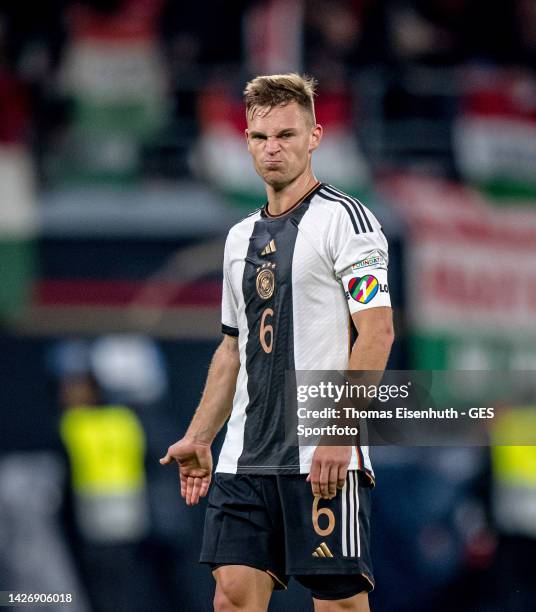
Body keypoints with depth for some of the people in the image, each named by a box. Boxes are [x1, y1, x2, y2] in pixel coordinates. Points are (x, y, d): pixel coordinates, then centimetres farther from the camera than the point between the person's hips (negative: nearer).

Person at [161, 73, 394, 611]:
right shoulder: (240, 237, 18)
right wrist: (197, 439, 19)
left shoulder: (344, 218, -4)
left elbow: (377, 331, -11)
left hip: (326, 458, -7)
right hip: (245, 460, 7)